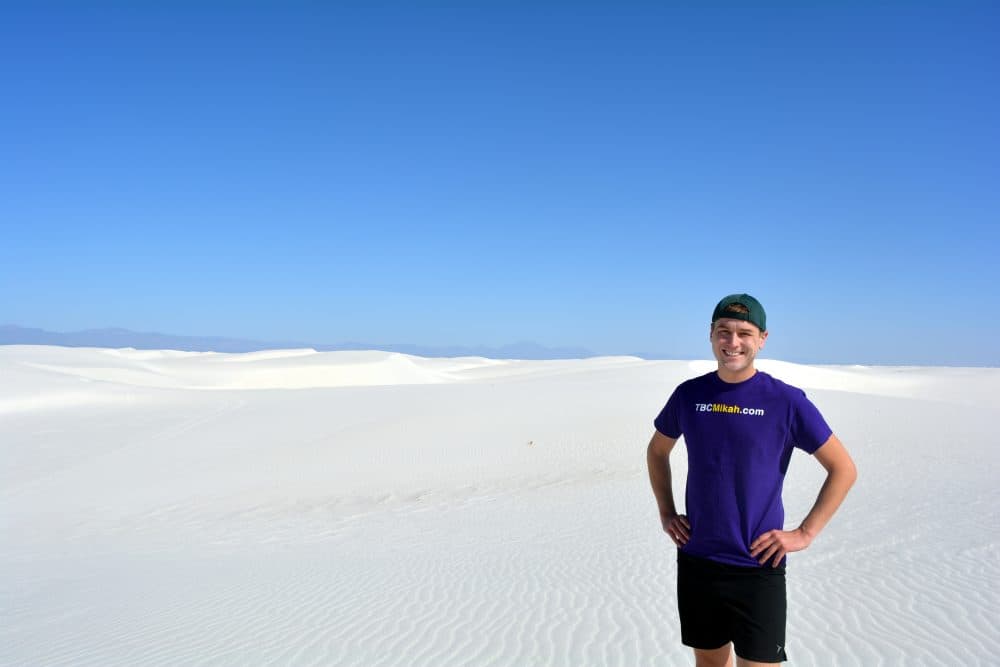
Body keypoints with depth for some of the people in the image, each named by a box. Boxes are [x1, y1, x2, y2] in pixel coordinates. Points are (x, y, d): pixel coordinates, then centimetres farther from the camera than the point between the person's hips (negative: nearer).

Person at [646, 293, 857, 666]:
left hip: (758, 568, -3)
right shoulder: (689, 395, 1)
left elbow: (844, 469, -1)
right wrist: (666, 513, 8)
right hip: (695, 561, 4)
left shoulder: (786, 401, -8)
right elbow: (657, 451, 18)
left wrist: (805, 533, -7)